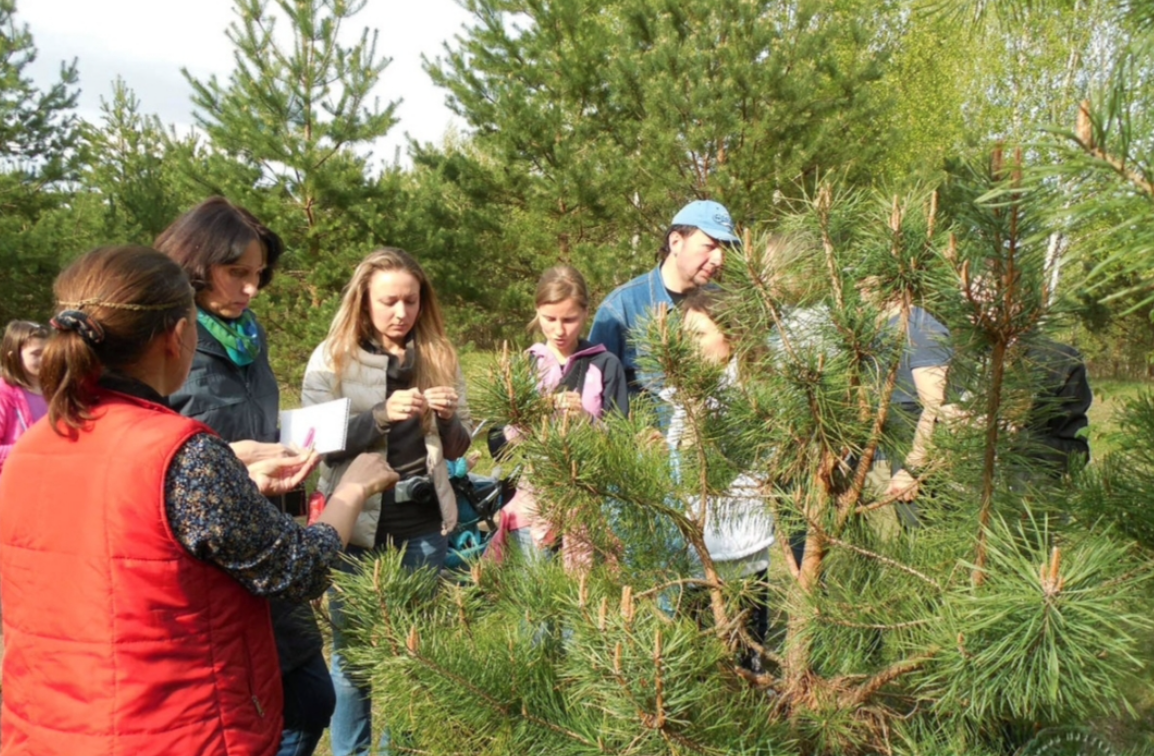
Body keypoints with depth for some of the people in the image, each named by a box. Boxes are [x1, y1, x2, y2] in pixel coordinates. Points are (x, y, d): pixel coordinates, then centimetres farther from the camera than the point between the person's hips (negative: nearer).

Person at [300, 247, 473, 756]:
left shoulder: (439, 357, 5)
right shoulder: (331, 358, -3)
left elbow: (456, 449, 8)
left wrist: (449, 419, -14)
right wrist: (380, 415, -23)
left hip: (423, 525, 3)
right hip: (356, 525, -2)